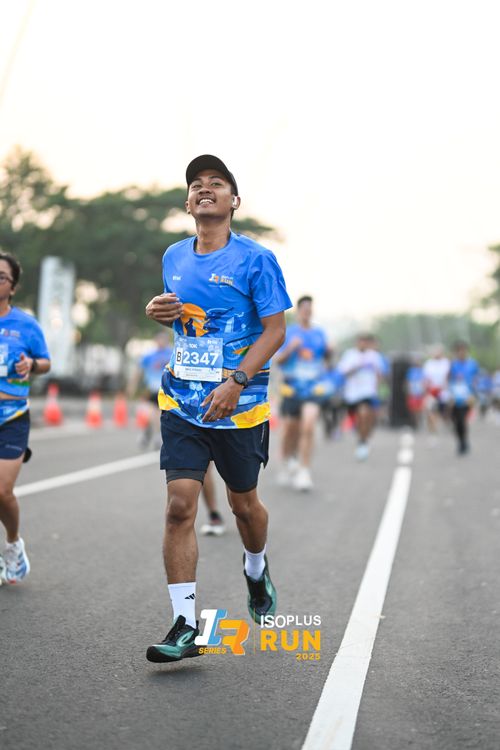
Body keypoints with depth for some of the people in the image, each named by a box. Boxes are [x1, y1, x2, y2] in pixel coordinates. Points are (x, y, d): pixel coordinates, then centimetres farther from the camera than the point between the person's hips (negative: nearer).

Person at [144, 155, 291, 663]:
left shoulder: (255, 259, -7)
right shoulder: (173, 257, 8)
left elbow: (275, 329, -10)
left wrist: (237, 381, -22)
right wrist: (157, 310, 0)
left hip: (239, 405, -3)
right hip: (182, 403, 3)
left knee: (243, 503, 13)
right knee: (179, 505, -8)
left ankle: (256, 571, 46)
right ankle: (184, 626, -4)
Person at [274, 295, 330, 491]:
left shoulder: (319, 333, 8)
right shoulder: (288, 333, 2)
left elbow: (326, 357, 17)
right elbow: (277, 360, -1)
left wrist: (328, 351, -5)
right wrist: (290, 348, -18)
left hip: (313, 387, 0)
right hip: (291, 387, 0)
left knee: (308, 427, -17)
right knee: (290, 430, 6)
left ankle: (304, 472, -13)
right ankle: (286, 464, 32)